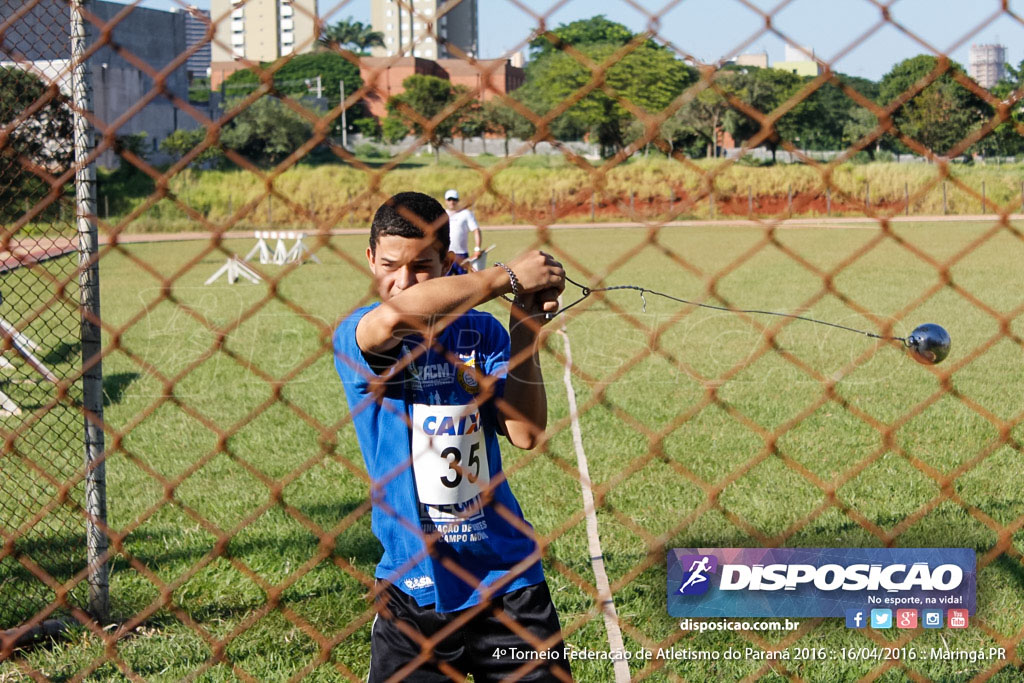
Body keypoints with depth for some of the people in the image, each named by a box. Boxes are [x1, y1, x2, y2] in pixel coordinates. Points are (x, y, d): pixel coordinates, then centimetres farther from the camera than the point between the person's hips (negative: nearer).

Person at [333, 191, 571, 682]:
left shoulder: (481, 332, 2)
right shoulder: (357, 337, -7)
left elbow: (525, 433, -7)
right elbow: (392, 316, -32)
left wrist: (524, 331, -15)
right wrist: (506, 277, -25)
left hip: (505, 578, 2)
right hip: (412, 586, -2)